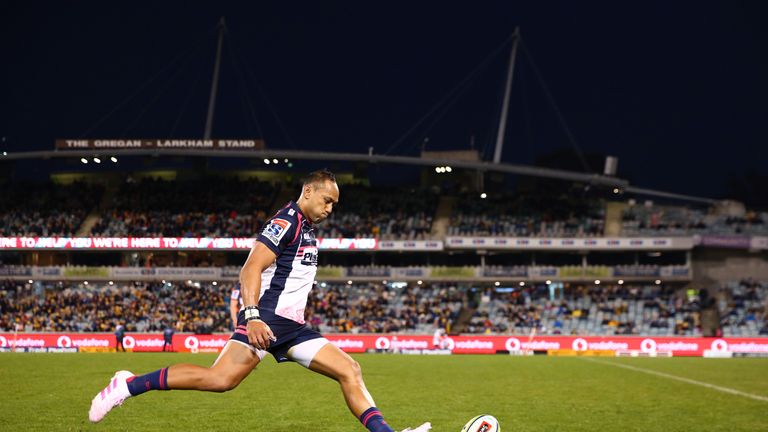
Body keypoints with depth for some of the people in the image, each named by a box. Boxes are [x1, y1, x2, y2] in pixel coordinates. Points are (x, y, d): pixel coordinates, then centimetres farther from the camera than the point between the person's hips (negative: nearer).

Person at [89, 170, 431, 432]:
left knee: (349, 371, -1)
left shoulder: (308, 229, 22)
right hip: (267, 318, -10)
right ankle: (128, 385, -14)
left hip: (292, 326, 10)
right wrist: (252, 316, -30)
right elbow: (251, 269, -18)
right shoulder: (287, 220, -7)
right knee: (220, 379, -23)